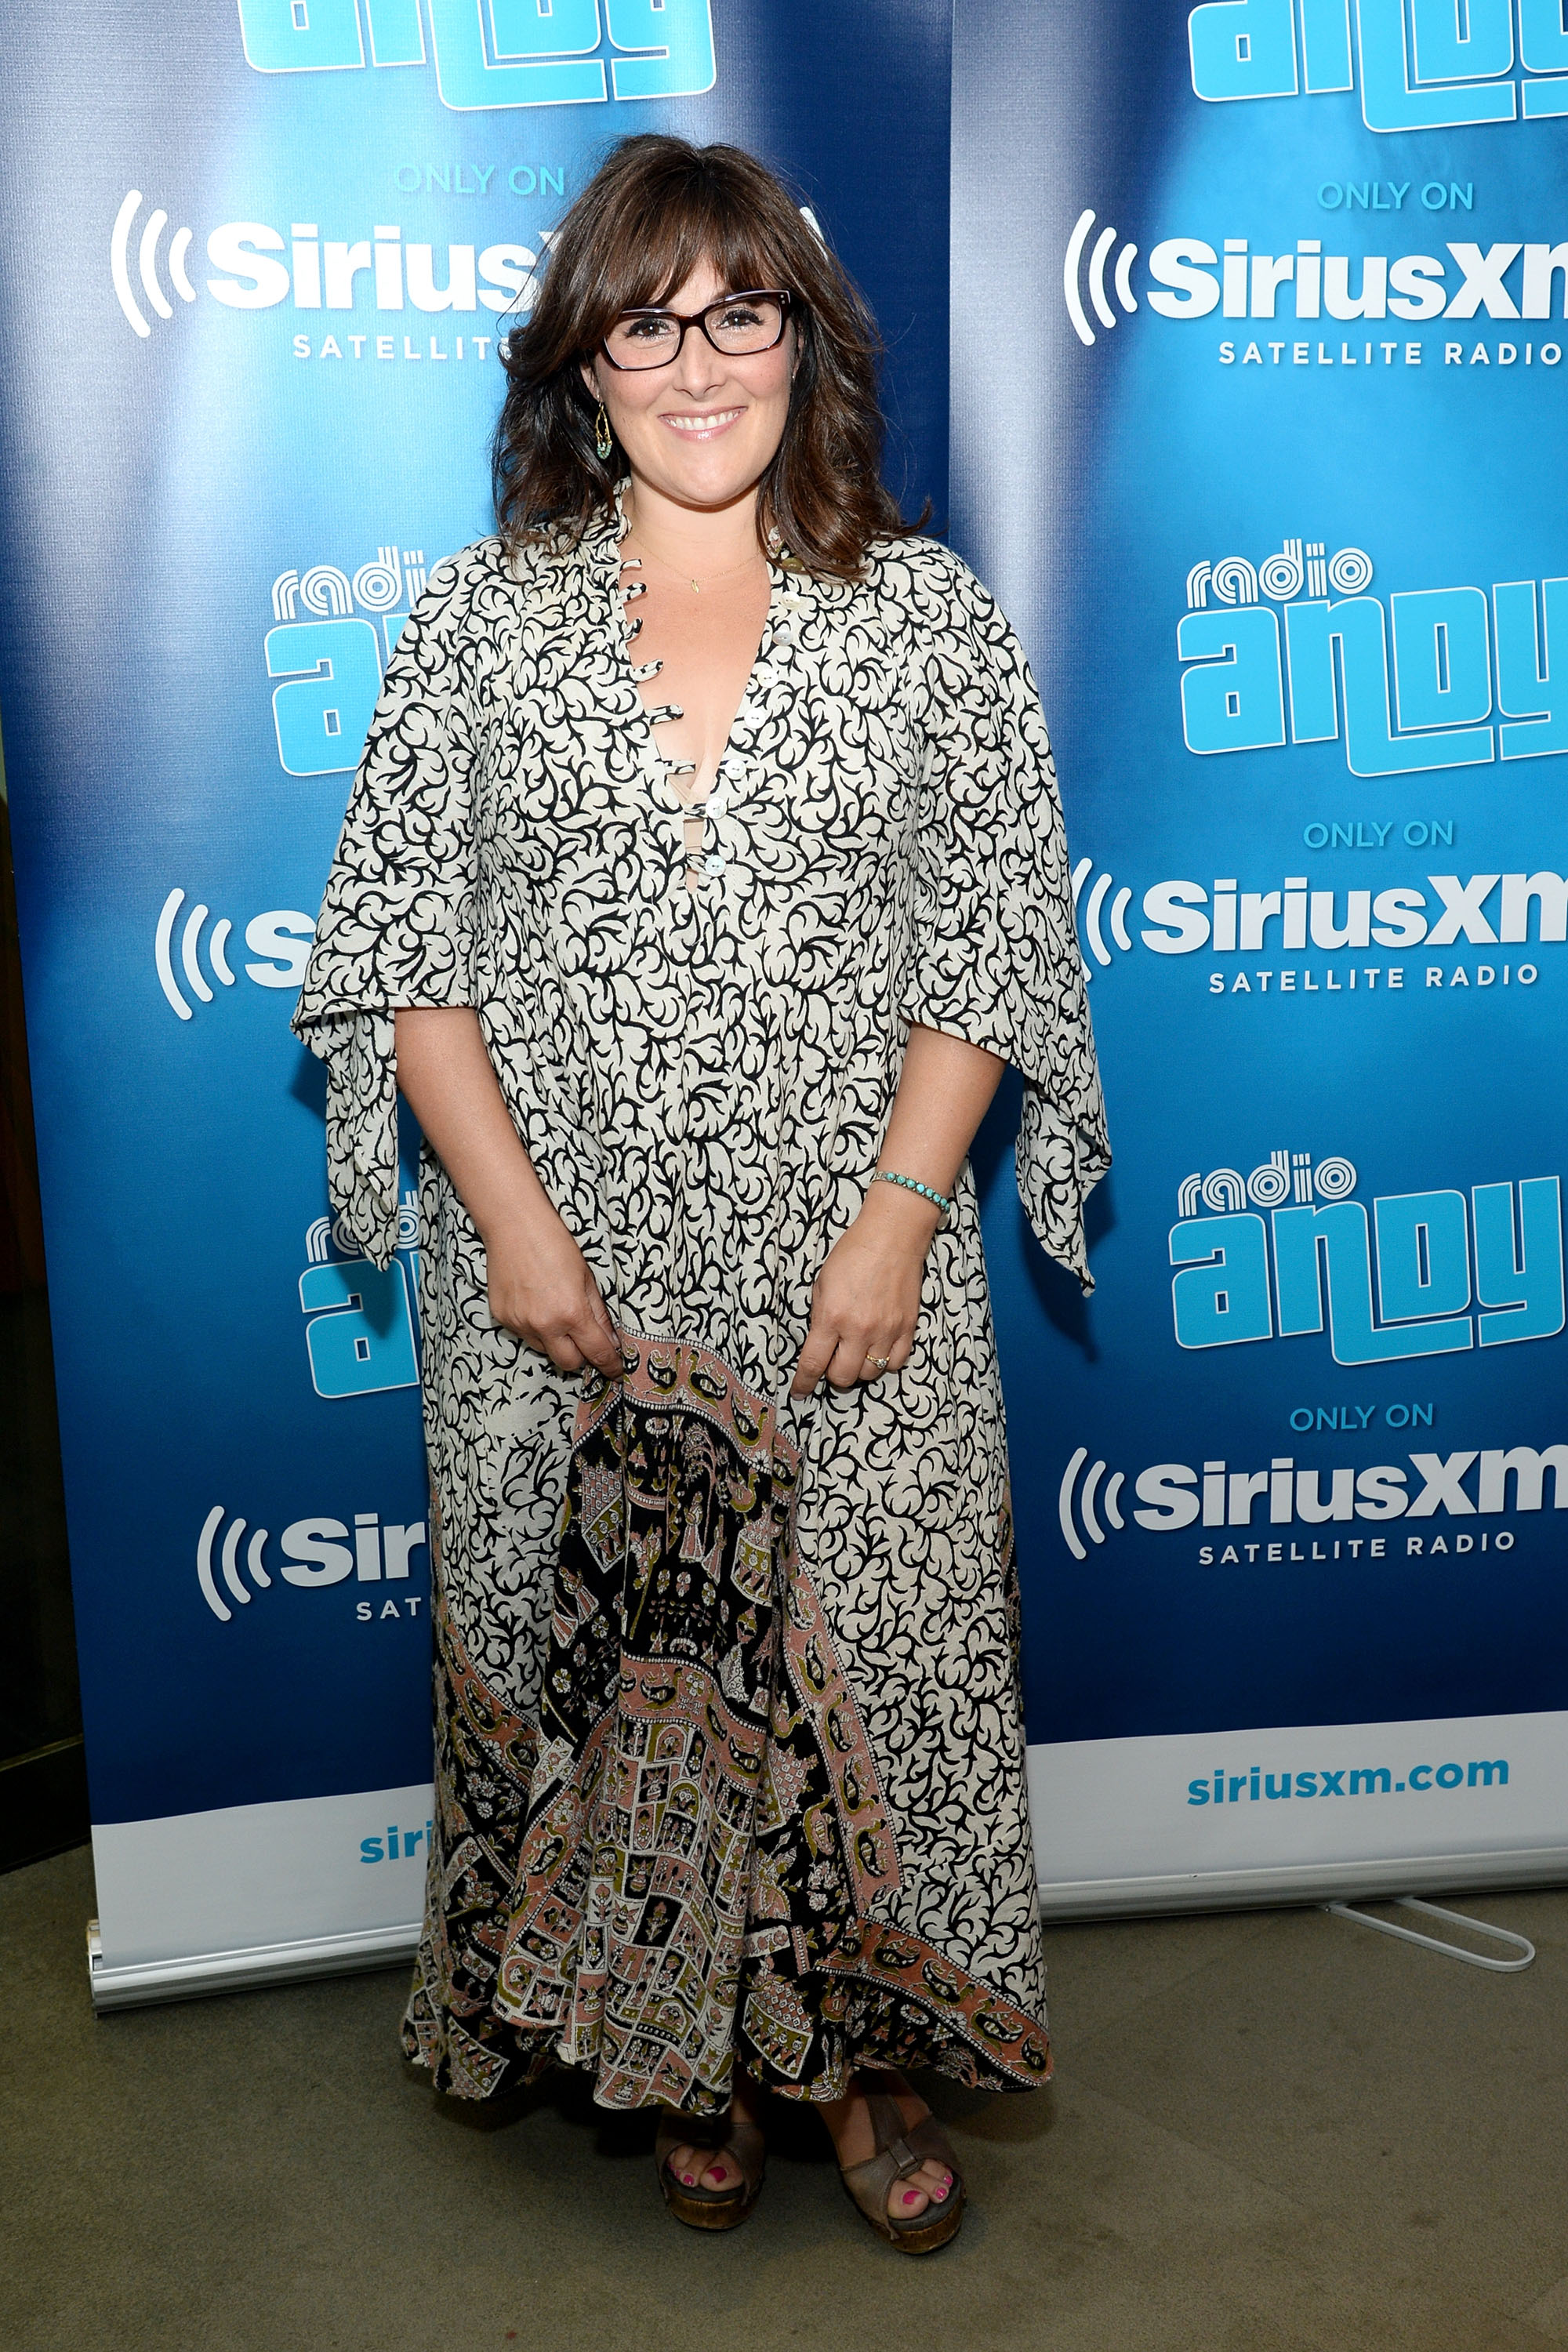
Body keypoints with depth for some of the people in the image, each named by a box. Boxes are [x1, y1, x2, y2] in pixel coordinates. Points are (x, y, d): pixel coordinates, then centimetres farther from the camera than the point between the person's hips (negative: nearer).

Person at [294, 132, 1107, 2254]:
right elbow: (399, 939, 1)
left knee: (867, 1650, 7)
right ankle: (683, 2048, 35)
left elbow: (993, 939, 0)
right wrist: (511, 1213, -9)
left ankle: (859, 2044, 32)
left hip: (851, 1275, 0)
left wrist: (899, 1214, -10)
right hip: (562, 1276, 1)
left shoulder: (932, 617, 3)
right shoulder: (482, 614, 3)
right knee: (601, 1657, 11)